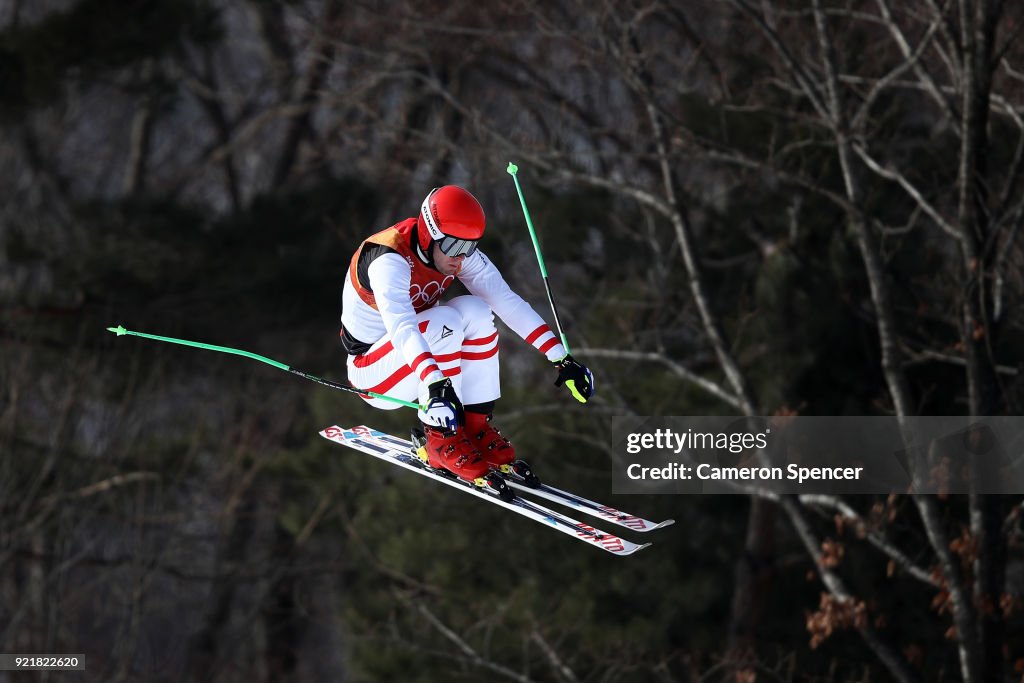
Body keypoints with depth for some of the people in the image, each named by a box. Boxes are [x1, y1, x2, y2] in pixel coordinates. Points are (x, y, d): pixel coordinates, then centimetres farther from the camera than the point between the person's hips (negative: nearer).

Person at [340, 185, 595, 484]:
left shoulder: (462, 254, -9)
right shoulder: (389, 261, -31)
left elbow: (508, 301, -13)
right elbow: (402, 328, -46)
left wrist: (561, 358, -21)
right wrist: (435, 384, -61)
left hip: (415, 365, 7)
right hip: (371, 373, -7)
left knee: (476, 311, -18)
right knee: (446, 321, -30)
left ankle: (475, 425, -8)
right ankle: (441, 439, -21)